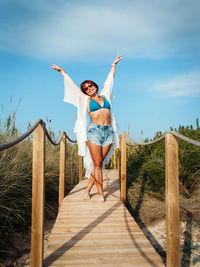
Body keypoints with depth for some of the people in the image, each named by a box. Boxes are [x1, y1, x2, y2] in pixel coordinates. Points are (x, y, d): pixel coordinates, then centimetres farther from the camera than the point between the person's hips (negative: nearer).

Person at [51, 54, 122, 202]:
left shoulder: (105, 95, 18)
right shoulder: (85, 100, 11)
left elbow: (110, 79, 29)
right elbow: (71, 84, 19)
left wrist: (114, 64, 39)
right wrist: (62, 71, 27)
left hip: (109, 132, 3)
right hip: (94, 131, -3)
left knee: (99, 163, 2)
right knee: (97, 163, -5)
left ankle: (88, 190, 12)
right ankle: (101, 193, 2)